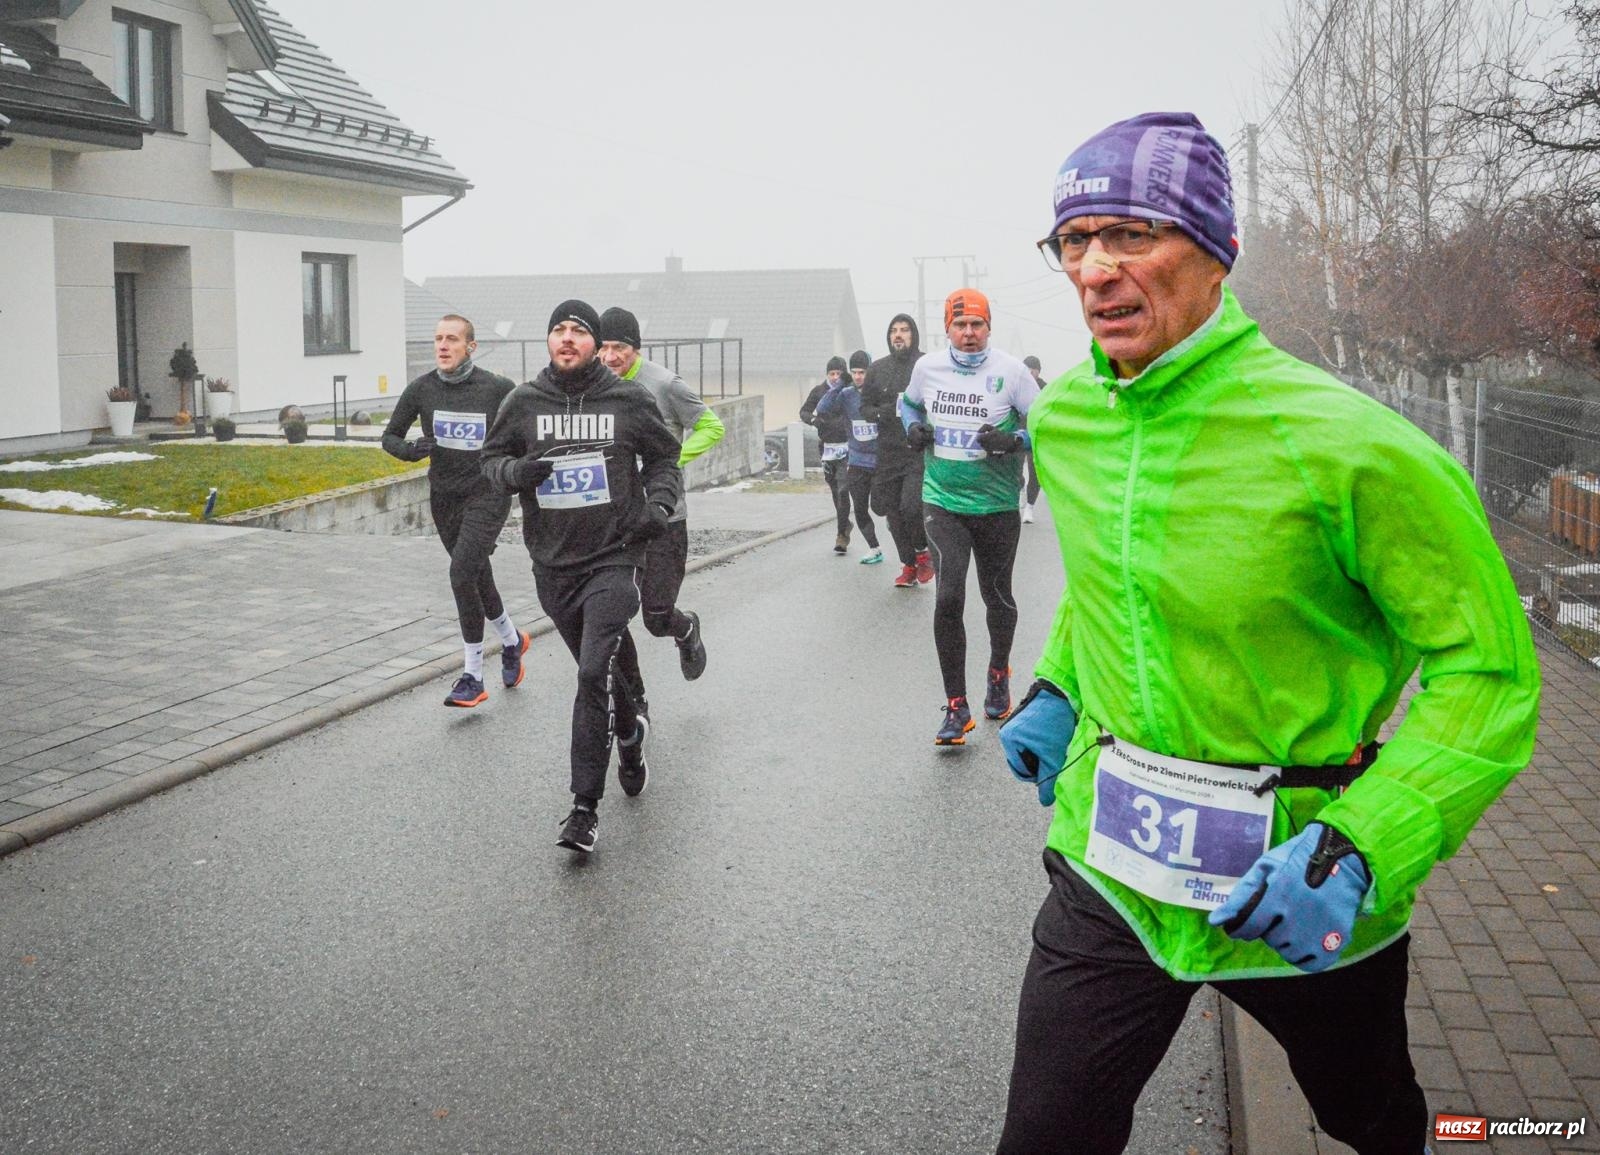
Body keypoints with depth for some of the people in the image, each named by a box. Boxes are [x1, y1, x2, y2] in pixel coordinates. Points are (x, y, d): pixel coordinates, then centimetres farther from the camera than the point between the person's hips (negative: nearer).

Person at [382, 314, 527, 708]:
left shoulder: (497, 388, -10)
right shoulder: (421, 389, -2)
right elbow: (390, 437, 7)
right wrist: (411, 450, -15)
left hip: (487, 493, -4)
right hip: (444, 497, 5)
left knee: (462, 573, -19)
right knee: (478, 580, 15)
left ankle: (472, 677, -9)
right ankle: (512, 640, 43)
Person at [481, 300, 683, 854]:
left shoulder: (628, 399, -2)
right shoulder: (524, 401, 2)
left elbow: (664, 456, 11)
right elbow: (491, 458, 11)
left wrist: (659, 503, -7)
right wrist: (517, 469, -12)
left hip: (613, 558, -3)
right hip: (553, 564, 4)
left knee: (594, 673, -16)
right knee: (597, 670, 18)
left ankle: (585, 807, -9)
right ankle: (630, 732, 51)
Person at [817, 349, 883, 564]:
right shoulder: (847, 394, 3)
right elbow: (822, 410, -5)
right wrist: (840, 386, -11)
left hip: (881, 462, -4)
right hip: (857, 463, 4)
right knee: (860, 510, 8)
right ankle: (874, 549, 25)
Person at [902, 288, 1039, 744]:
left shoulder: (1010, 370, -9)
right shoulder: (927, 367, 0)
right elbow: (909, 404, 22)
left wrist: (1014, 441, -22)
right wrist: (913, 429, 1)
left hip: (997, 505, -1)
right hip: (943, 501, 1)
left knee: (997, 596, 16)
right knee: (948, 598, -13)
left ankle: (999, 675, 44)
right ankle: (956, 707, -4)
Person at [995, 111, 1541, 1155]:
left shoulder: (1345, 442, -23)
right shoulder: (1062, 420, -2)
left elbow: (1489, 670, -19)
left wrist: (1356, 851, -29)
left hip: (1304, 895, -3)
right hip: (1110, 870, 3)